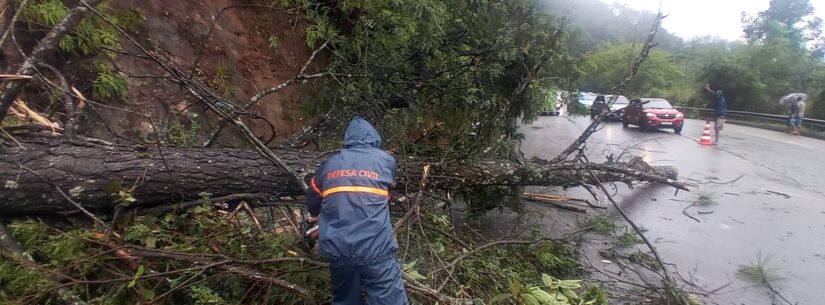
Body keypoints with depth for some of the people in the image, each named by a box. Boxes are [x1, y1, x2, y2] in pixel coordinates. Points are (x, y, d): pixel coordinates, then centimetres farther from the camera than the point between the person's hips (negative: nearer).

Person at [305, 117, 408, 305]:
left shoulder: (329, 164, 13)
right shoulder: (386, 160, 8)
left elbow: (313, 199, 27)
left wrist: (316, 215, 49)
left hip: (336, 248, 3)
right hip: (374, 247, -3)